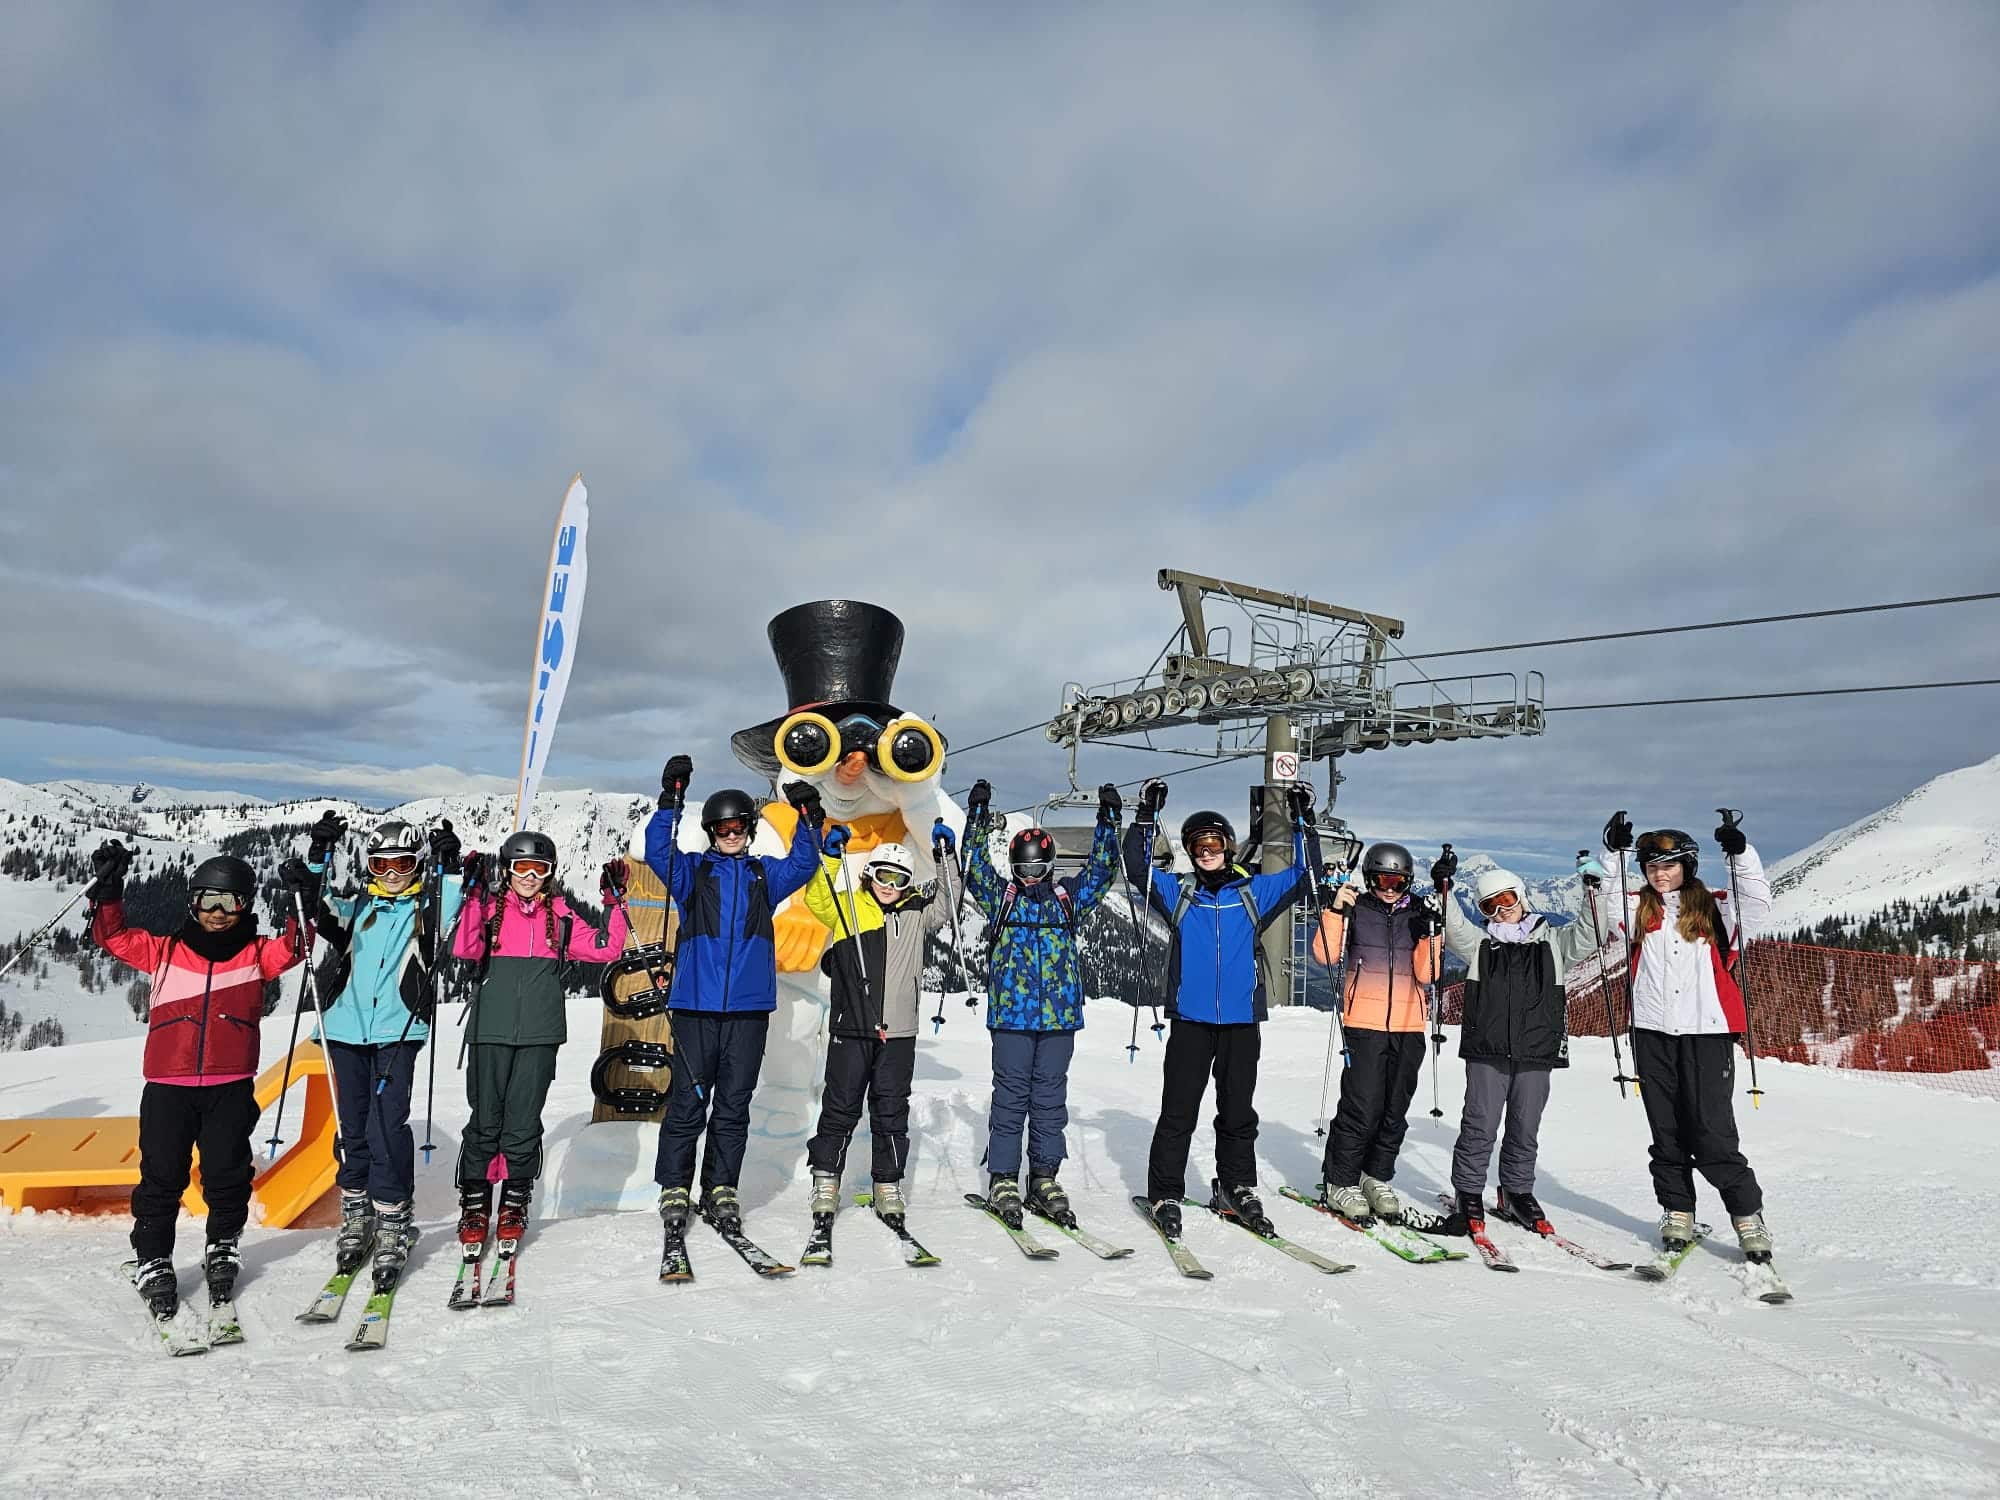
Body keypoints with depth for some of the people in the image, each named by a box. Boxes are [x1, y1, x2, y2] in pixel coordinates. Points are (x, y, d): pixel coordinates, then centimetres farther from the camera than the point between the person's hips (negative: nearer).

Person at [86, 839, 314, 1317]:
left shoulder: (257, 953, 7)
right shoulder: (164, 951, 11)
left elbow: (292, 948, -8)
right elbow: (113, 936, 10)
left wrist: (302, 906, -22)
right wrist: (108, 889, -2)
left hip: (231, 1086, -1)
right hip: (167, 1085, 1)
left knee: (227, 1175, 5)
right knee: (161, 1176, 4)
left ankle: (224, 1249, 26)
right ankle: (152, 1263, 19)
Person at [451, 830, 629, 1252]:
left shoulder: (560, 916, 10)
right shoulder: (489, 908, 5)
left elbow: (605, 948, 4)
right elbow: (464, 949, -13)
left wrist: (614, 902, -4)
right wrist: (474, 896, -20)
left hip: (539, 1034, 1)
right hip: (491, 1031, -1)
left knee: (523, 1124, 5)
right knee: (485, 1122, 3)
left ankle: (514, 1206, 19)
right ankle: (474, 1206, 18)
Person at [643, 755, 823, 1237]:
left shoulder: (765, 874, 14)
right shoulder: (692, 871, 7)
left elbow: (804, 864, 4)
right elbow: (658, 851, -7)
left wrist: (808, 820, -11)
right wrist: (670, 801, -19)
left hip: (749, 1007, 2)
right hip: (696, 1004, -2)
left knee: (733, 1106, 8)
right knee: (687, 1103, 0)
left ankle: (720, 1191, 18)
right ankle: (674, 1191, 13)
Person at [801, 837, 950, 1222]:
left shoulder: (916, 913, 10)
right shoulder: (847, 907, 5)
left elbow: (945, 904, 8)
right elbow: (816, 898, -8)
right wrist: (831, 855, -19)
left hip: (898, 1032, 2)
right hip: (851, 1029, -2)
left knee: (891, 1111, 10)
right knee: (841, 1107, 7)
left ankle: (888, 1185, 21)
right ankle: (826, 1181, 20)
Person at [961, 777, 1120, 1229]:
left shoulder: (1068, 897, 10)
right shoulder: (1000, 896, 6)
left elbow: (1101, 867, 8)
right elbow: (975, 865, -2)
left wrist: (1108, 821, -1)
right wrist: (977, 816, -11)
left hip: (1059, 1016, 2)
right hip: (1011, 1014, -2)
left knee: (1050, 1099, 9)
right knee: (1010, 1097, 2)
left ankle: (1044, 1179, 19)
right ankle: (1003, 1180, 11)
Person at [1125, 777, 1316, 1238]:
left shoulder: (1254, 893, 7)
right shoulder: (1178, 894, 6)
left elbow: (1302, 875, 6)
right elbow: (1138, 869, -2)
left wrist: (1303, 823, -1)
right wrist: (1146, 817, -11)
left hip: (1242, 1021, 1)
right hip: (1190, 1021, -1)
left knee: (1238, 1112, 12)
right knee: (1178, 1111, 1)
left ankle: (1239, 1189, 26)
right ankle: (1165, 1195, 10)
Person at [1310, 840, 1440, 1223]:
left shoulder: (1418, 915, 10)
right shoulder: (1355, 911, 2)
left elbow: (1426, 974, 3)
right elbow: (1326, 955, -9)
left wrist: (1428, 936, -11)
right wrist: (1333, 910, -17)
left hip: (1408, 1026, 4)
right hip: (1364, 1023, -4)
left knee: (1395, 1109, 9)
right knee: (1362, 1107, -7)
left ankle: (1376, 1178, 25)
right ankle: (1340, 1182, 6)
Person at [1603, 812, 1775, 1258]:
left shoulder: (1714, 909, 6)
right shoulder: (1640, 910, 11)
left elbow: (1759, 903, -6)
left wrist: (1740, 853, -16)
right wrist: (1614, 852, -8)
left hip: (1707, 1032, -2)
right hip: (1652, 1033, 3)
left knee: (1713, 1131, -5)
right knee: (1666, 1130, 9)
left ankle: (1748, 1216, 10)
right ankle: (1677, 1213, 19)